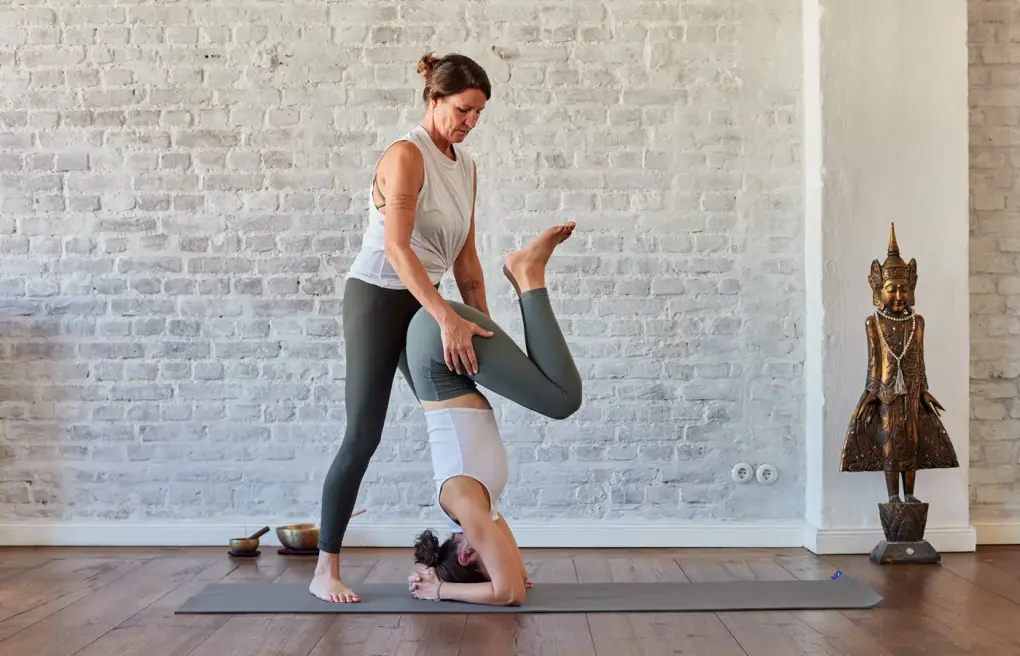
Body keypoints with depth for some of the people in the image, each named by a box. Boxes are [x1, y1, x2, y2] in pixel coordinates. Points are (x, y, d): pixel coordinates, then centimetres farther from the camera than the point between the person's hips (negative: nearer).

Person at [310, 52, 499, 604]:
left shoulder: (466, 168, 8)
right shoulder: (407, 154, -16)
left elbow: (465, 259, 11)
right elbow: (396, 248, -28)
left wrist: (482, 326, 8)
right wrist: (448, 318, -35)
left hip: (424, 303, 8)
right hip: (377, 298, -8)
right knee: (363, 435, -7)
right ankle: (325, 571, 3)